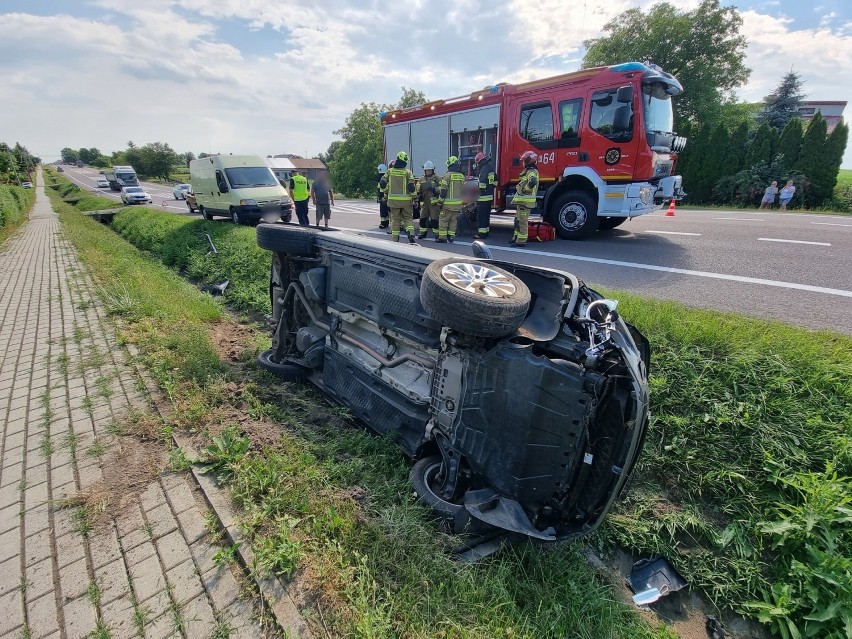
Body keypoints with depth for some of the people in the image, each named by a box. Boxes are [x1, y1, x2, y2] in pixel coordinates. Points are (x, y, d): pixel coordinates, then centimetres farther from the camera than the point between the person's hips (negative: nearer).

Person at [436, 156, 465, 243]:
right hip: (458, 203, 6)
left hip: (448, 203, -6)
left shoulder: (448, 175, -10)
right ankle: (451, 236, 15)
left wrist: (440, 201, -7)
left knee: (443, 220, 0)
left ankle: (442, 237, -2)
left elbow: (443, 190, -12)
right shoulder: (462, 176, 9)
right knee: (453, 220, 12)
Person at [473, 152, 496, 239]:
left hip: (484, 196, -10)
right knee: (486, 215, 17)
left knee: (481, 215, -6)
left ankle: (482, 233, -6)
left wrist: (479, 196, -18)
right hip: (490, 196, 10)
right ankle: (486, 231, 24)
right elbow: (495, 180, 23)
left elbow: (482, 183, -22)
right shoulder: (491, 168, 16)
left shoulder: (484, 169, -15)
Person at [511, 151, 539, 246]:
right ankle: (516, 237, 27)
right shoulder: (528, 171, 20)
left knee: (522, 221, -8)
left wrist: (525, 190, -24)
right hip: (522, 200, 11)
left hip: (525, 201, -11)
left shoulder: (531, 172, -15)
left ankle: (521, 241, -5)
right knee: (518, 220, 18)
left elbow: (532, 182, -35)